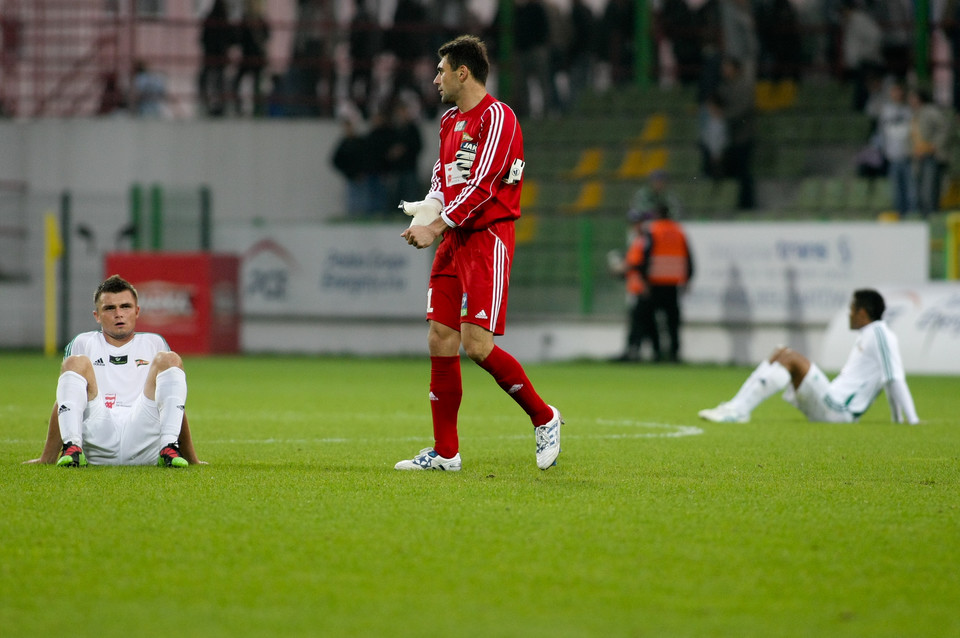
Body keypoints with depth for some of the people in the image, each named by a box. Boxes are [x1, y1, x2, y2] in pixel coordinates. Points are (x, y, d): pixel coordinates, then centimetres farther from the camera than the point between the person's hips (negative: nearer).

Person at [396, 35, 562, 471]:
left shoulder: (496, 117, -11)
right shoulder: (449, 121, 17)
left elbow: (481, 185, -17)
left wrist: (437, 227, -16)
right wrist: (426, 210, 3)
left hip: (488, 237, -9)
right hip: (453, 240, 9)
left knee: (477, 344, -15)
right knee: (440, 341, 2)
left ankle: (544, 418, 3)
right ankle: (445, 452, 6)